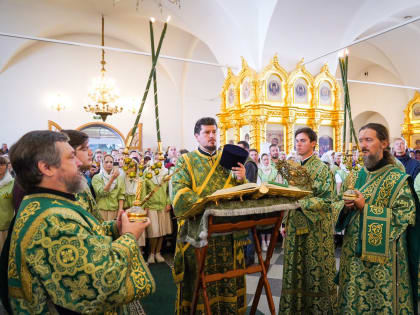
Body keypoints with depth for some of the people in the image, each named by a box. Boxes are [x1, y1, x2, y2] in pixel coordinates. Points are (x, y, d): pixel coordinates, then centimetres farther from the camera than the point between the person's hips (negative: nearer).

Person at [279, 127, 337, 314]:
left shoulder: (322, 168, -8)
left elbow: (326, 200, -15)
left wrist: (301, 202, -25)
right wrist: (286, 223, 9)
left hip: (315, 228, -6)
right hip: (295, 227, 6)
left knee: (315, 271, 5)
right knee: (296, 271, 12)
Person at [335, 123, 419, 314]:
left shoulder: (398, 179, -7)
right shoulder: (354, 177, 7)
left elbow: (405, 215, -15)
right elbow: (338, 208, 11)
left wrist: (365, 208, -19)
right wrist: (345, 207, -12)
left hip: (383, 256, -4)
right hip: (353, 254, 4)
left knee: (381, 299, 8)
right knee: (353, 298, 13)